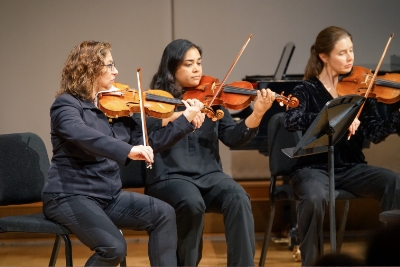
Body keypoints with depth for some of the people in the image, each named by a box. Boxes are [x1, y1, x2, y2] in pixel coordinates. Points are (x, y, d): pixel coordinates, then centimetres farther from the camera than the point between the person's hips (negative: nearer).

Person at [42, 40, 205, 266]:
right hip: (71, 196, -8)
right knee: (114, 248, -27)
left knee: (164, 214, -7)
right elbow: (83, 136, -33)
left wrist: (186, 120, 4)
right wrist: (127, 150, -45)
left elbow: (147, 143, 10)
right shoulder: (67, 104, -11)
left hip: (108, 195, 8)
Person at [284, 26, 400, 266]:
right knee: (315, 198, -37)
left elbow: (375, 133, -1)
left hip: (350, 167, 4)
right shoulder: (307, 90, -3)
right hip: (314, 168, -3)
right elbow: (292, 121, -24)